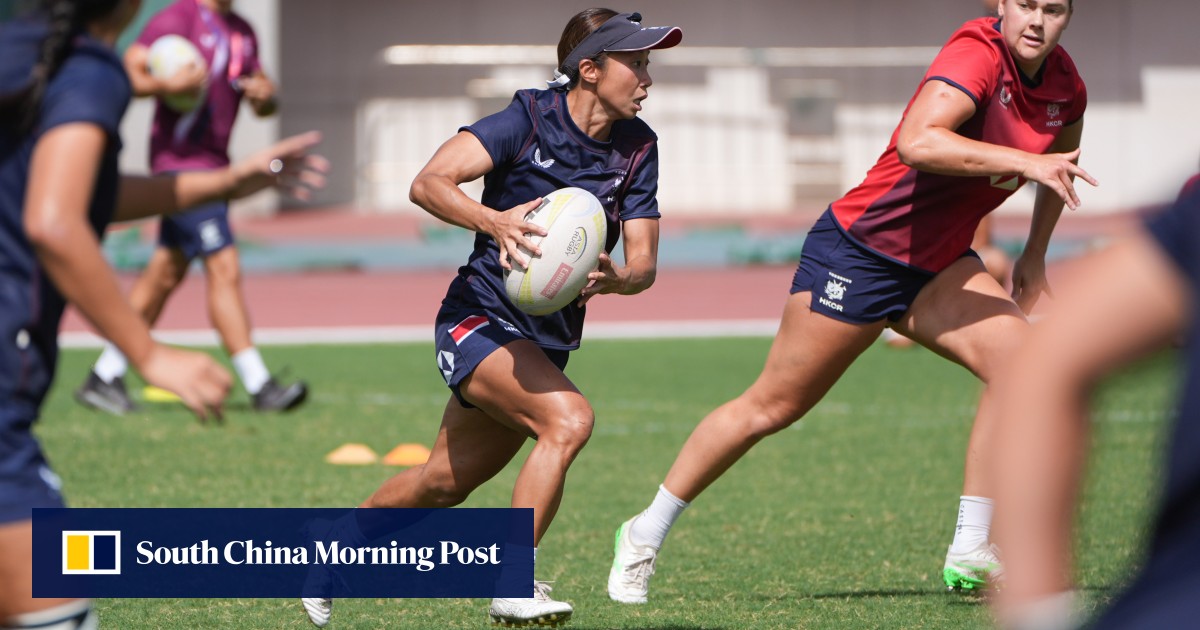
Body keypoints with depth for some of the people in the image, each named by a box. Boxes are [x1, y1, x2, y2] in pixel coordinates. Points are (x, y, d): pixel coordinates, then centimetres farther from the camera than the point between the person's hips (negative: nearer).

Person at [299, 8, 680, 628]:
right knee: (569, 419, -31)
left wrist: (615, 277, -25)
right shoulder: (530, 119, -15)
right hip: (480, 319, -7)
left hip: (547, 344, 7)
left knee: (442, 484, 16)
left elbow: (644, 262, -1)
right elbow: (428, 184, -23)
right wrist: (495, 220, -41)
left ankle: (335, 546, 41)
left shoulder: (637, 147, 1)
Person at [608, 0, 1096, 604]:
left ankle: (970, 554, -9)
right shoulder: (978, 52, -24)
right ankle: (645, 537, 17)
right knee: (771, 407, 0)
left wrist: (1035, 254, 19)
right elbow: (916, 142, -43)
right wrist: (1022, 160, -44)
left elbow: (1061, 161, 23)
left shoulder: (1063, 83, -1)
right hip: (860, 250, -7)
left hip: (936, 265, 7)